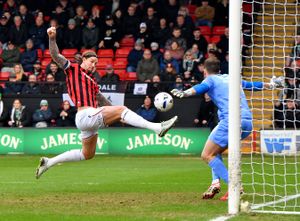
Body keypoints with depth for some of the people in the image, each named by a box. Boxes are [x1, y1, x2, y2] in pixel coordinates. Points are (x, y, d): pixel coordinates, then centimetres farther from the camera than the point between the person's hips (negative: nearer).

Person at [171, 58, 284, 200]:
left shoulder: (210, 80, 9)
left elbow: (200, 88, -15)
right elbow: (253, 85, 40)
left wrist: (184, 93, -34)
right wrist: (271, 84, 57)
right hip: (248, 123, 7)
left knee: (207, 155, -1)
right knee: (215, 151, 25)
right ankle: (215, 182, 6)